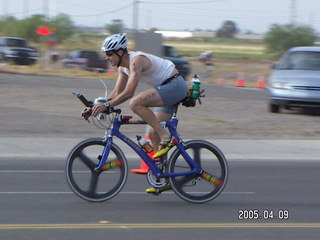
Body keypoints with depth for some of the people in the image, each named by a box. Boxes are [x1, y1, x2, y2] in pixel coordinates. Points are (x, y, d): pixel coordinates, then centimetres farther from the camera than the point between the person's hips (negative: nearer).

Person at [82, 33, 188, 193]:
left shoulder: (136, 60, -22)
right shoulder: (123, 66, 9)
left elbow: (129, 92, -31)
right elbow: (117, 93, 13)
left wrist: (106, 106, -33)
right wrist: (98, 106, 2)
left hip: (175, 85, -10)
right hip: (167, 89, 10)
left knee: (136, 103, -28)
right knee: (153, 134, 7)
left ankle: (166, 137, -20)